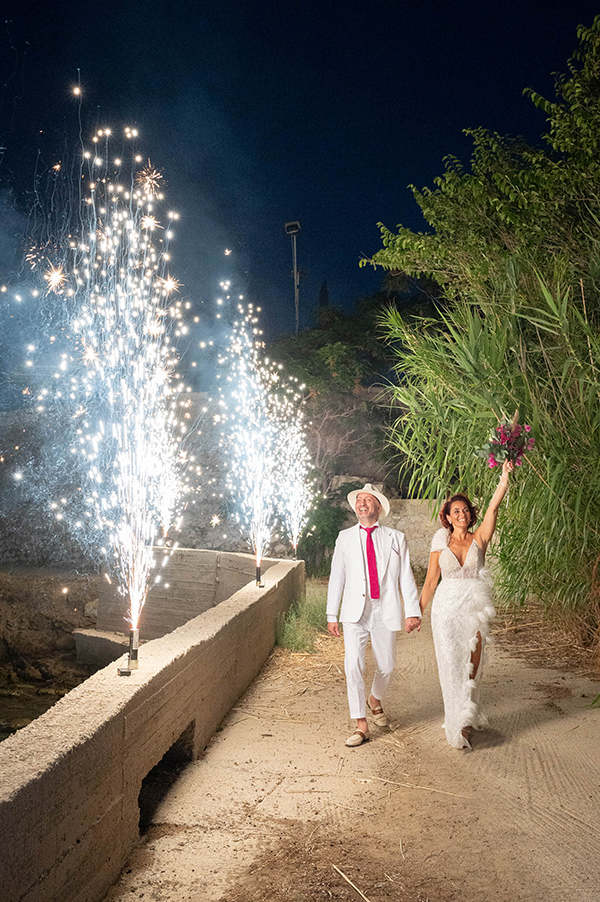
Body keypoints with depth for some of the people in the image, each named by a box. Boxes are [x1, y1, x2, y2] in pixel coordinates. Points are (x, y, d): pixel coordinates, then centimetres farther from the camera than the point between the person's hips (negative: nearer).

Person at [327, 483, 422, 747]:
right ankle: (361, 725, 2)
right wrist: (332, 615, 5)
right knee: (353, 666, -10)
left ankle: (375, 700, 41)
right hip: (355, 612, 0)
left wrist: (413, 612, -4)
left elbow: (406, 577, 5)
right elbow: (336, 577, 8)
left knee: (386, 666, 10)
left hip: (385, 612, 1)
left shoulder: (396, 538, 8)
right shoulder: (345, 538, 9)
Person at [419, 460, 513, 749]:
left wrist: (504, 478, -21)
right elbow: (430, 582, 9)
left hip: (474, 607, 0)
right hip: (447, 607, 0)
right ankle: (460, 722, 10)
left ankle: (466, 718, 21)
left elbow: (493, 508, -10)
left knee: (472, 665, 3)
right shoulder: (440, 545, 5)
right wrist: (417, 613, 9)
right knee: (451, 664, -1)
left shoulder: (479, 539, 4)